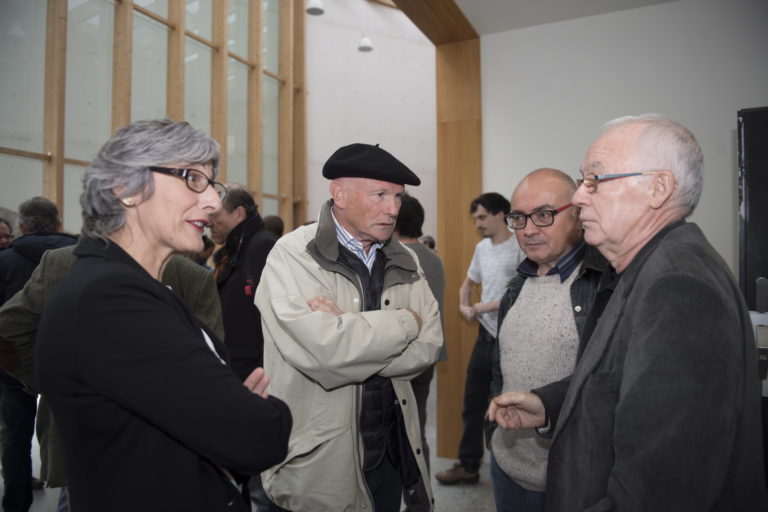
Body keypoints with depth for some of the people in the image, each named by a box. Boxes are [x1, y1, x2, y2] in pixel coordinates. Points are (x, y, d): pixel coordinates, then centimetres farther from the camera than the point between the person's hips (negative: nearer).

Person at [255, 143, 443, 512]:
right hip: (316, 462, -4)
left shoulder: (403, 262, 3)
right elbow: (324, 353, -27)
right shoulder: (292, 256, -15)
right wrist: (404, 322, -13)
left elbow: (428, 347, -6)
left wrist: (348, 336, -19)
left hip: (390, 451, 5)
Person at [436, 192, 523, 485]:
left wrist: (485, 307, -17)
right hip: (485, 336, 8)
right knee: (473, 404, 14)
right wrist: (464, 307, 2)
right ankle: (468, 466, 27)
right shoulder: (482, 248, 11)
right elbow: (468, 285, 22)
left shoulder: (519, 249, -13)